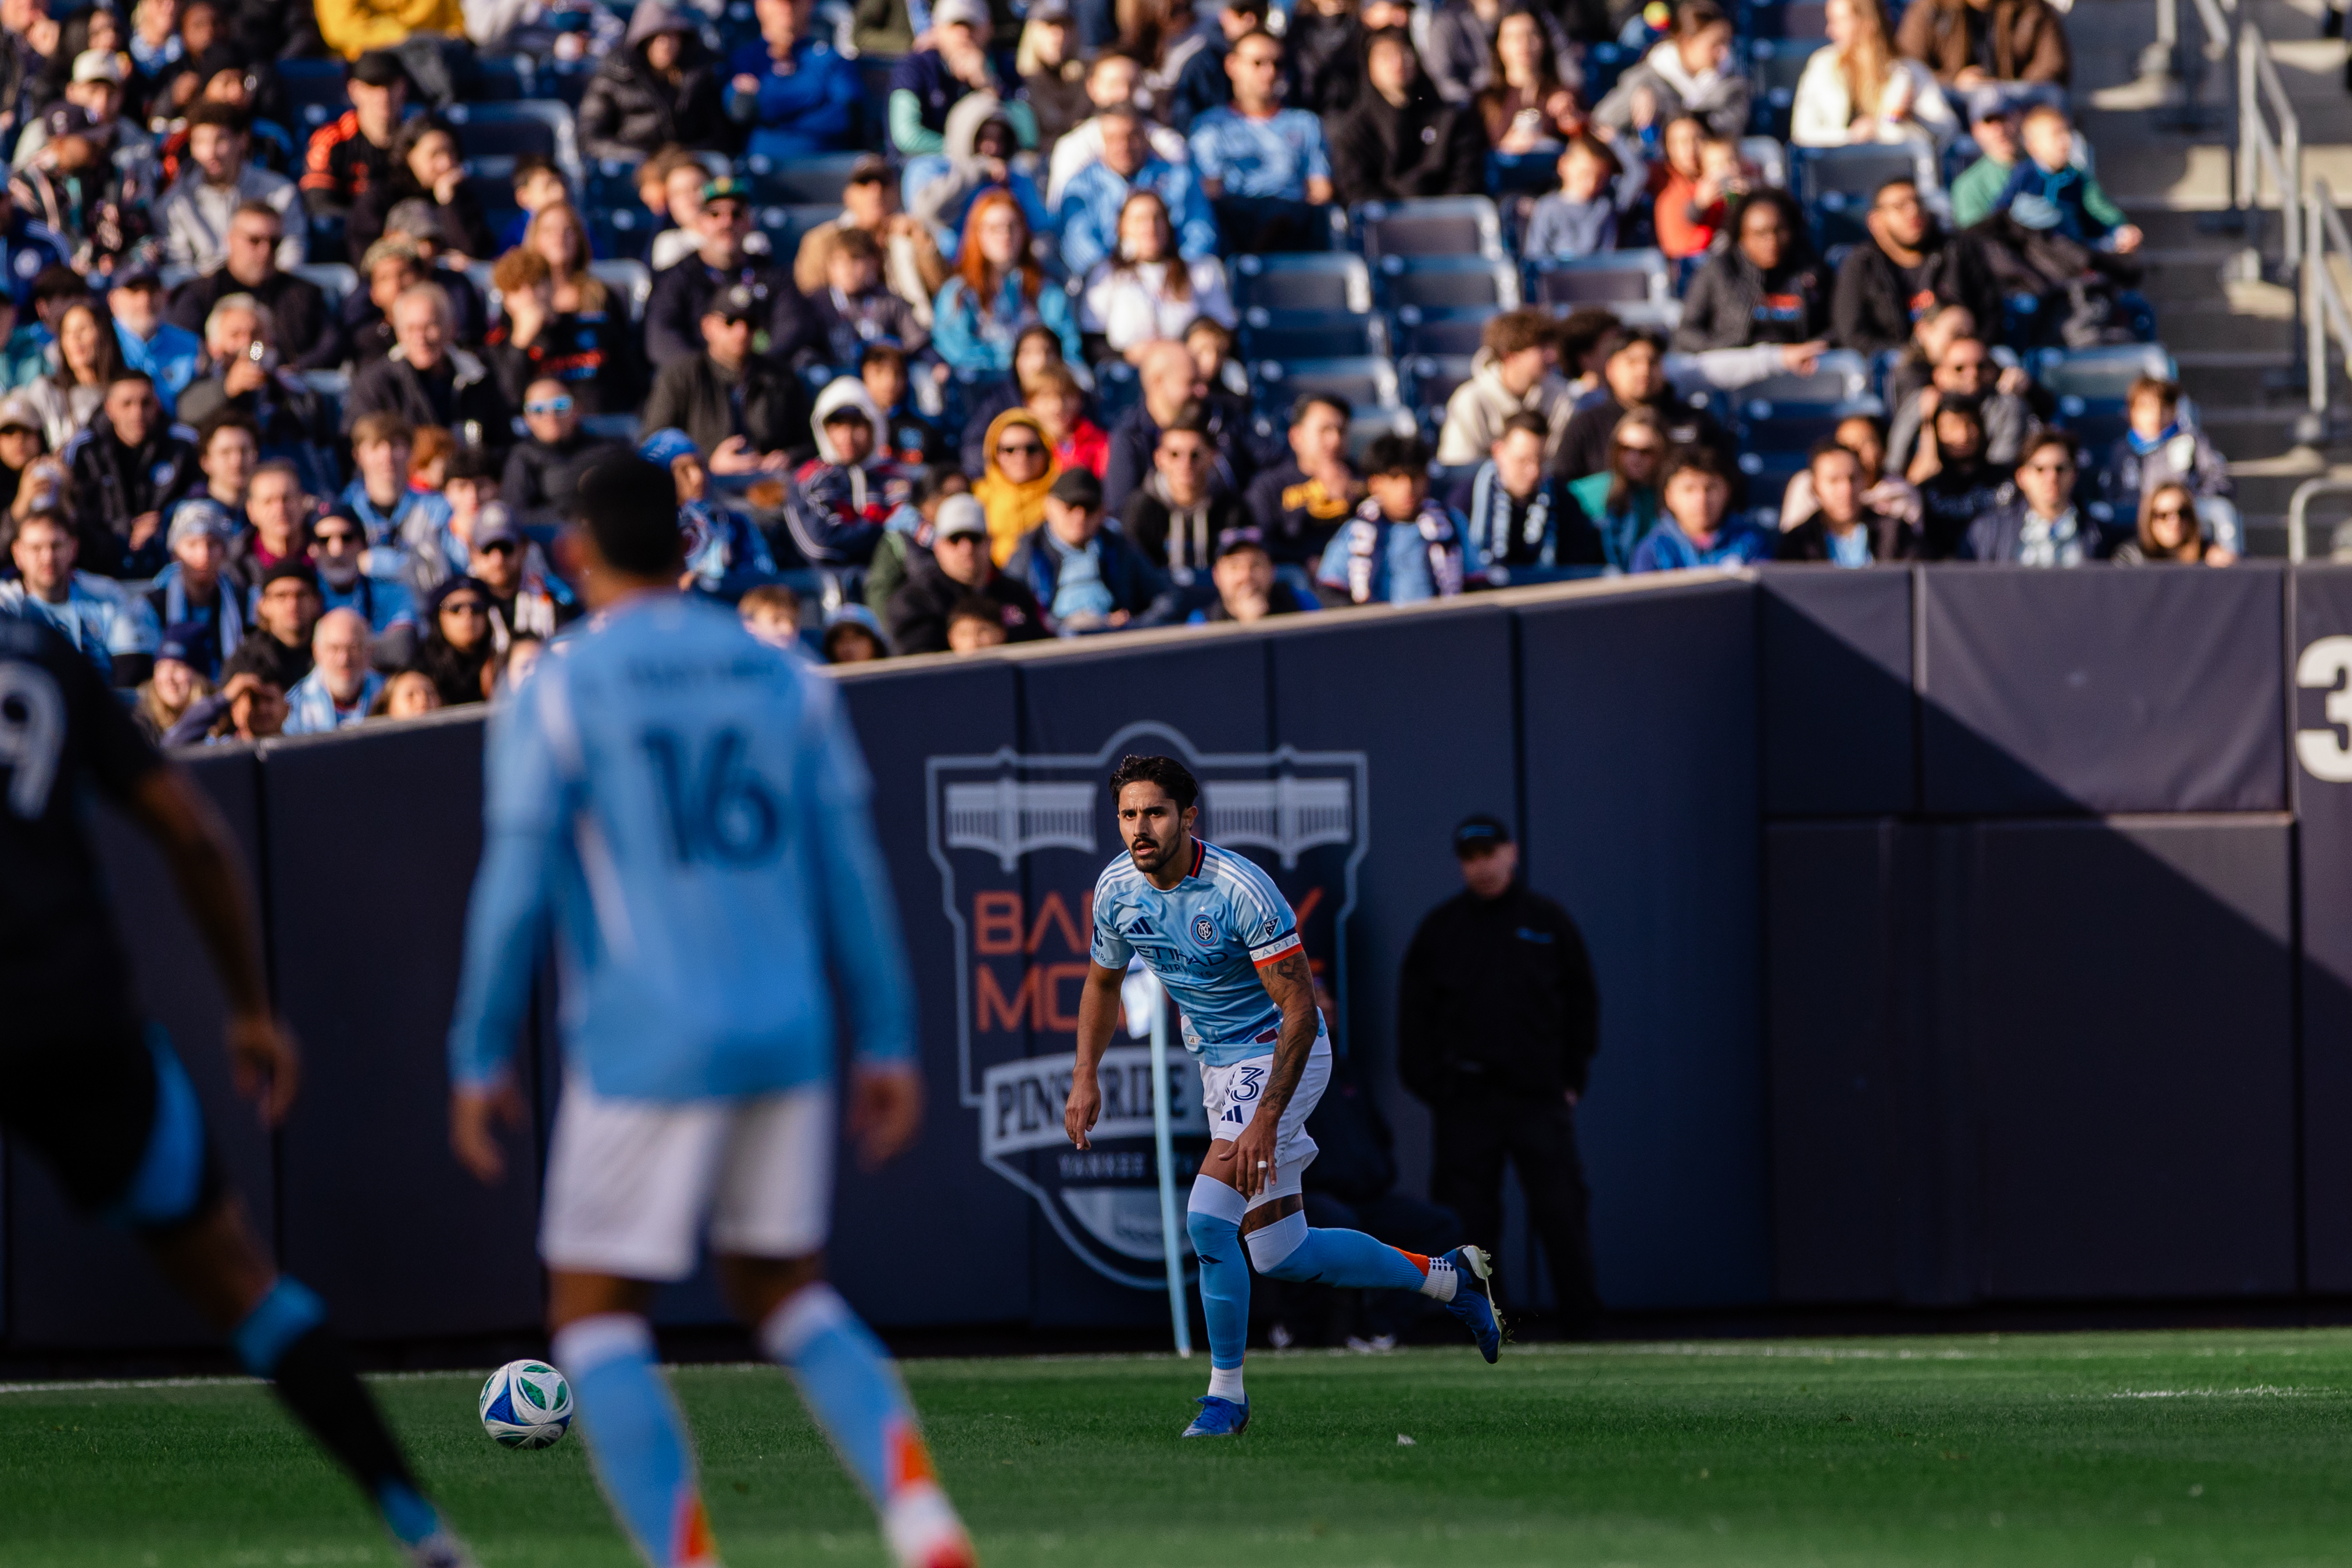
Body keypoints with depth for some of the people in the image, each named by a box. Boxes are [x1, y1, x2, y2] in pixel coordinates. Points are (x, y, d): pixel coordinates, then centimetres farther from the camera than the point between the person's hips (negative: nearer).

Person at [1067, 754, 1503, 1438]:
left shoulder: (1241, 890, -26)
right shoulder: (1116, 889, -6)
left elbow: (1300, 1010, -23)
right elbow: (1104, 979, 15)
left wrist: (1266, 1118, -28)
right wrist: (1085, 1077, 6)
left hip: (1279, 1056, -7)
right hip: (1218, 1065, 7)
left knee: (1209, 1216, -22)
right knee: (1280, 1253, 8)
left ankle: (1226, 1391, -6)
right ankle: (1446, 1277, 27)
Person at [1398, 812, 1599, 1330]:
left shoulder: (1549, 922, 9)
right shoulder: (1439, 929, 8)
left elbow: (1582, 1003, 14)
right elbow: (1415, 1012, 8)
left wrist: (1573, 1079, 6)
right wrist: (1429, 1086, -1)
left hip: (1540, 1094, 0)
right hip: (1464, 1102, 0)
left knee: (1561, 1209, -6)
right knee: (1466, 1213, -2)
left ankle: (1584, 1320, -1)